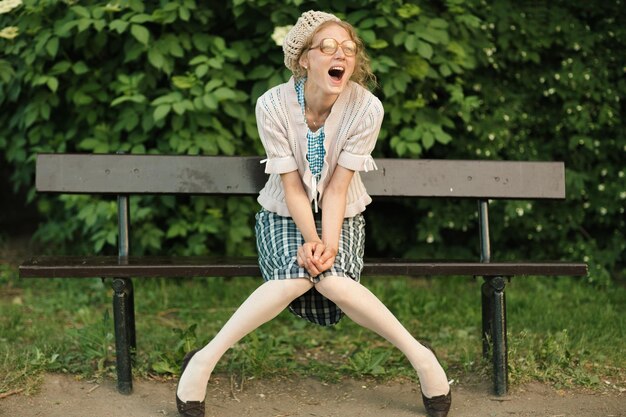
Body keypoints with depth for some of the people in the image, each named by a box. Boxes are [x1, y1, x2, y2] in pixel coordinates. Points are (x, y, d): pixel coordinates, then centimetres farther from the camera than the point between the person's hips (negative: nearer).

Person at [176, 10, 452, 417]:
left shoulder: (367, 108, -19)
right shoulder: (274, 105, -19)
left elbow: (337, 186, -16)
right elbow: (292, 185, -16)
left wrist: (329, 241, -26)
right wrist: (311, 240, -25)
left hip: (341, 215, 0)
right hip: (285, 214, 0)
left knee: (334, 281, -29)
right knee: (293, 278, -31)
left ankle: (419, 356, -14)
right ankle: (205, 359, -19)